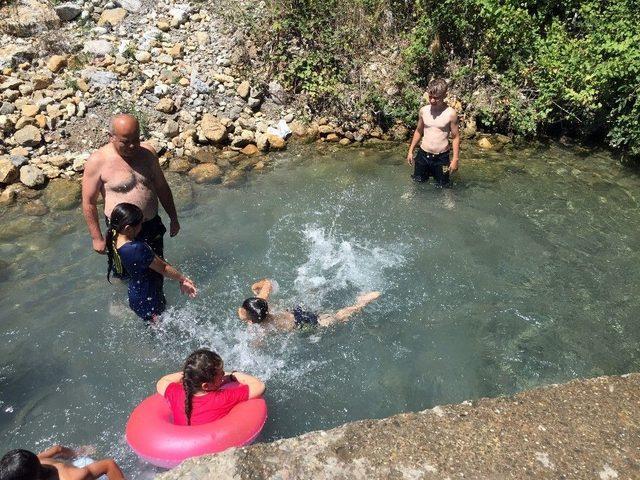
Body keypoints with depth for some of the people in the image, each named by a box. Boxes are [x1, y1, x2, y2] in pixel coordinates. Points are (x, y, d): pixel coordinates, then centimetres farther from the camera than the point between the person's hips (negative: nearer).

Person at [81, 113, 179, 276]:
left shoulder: (147, 152, -2)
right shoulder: (98, 162, -16)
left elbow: (162, 187, 9)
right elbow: (89, 203, -10)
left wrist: (173, 218, 13)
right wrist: (97, 238, -8)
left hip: (152, 225, 4)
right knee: (124, 275, 14)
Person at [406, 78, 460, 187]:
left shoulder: (451, 113, -12)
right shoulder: (423, 110, -1)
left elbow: (455, 137, -5)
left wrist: (455, 159, -8)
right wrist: (411, 151, 12)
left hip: (441, 157, -3)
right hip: (423, 155, 3)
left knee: (442, 187, 8)